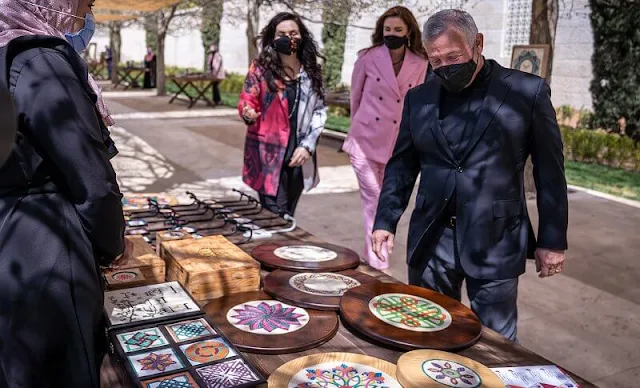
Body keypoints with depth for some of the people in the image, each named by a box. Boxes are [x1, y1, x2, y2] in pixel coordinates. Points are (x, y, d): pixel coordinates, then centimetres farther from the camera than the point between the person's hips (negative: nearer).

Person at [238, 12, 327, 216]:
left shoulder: (311, 71, 5)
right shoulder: (261, 68, -3)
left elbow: (320, 110, 6)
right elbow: (246, 101, 0)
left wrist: (307, 145, -5)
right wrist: (248, 113, -25)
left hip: (298, 155, 3)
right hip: (268, 155, -3)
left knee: (287, 217, 14)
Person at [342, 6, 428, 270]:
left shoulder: (420, 65, -2)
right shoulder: (368, 58, -5)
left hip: (398, 144, 2)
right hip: (366, 139, -2)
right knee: (373, 201, -1)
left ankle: (374, 258, 26)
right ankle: (378, 264, 5)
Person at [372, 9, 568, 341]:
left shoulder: (527, 92, -4)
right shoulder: (419, 98, 6)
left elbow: (549, 171, 0)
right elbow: (401, 164, 10)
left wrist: (552, 239, 0)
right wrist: (385, 221, 2)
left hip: (495, 241, -3)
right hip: (431, 240, 4)